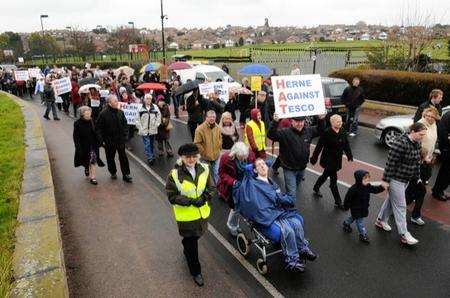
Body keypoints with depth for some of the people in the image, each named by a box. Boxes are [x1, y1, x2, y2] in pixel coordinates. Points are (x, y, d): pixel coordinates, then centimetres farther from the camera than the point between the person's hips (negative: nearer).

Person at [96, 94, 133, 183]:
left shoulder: (120, 113, 1)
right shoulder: (103, 114, -12)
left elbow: (125, 125, 12)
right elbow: (98, 128, -8)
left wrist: (125, 135, 2)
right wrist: (101, 140, -12)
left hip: (120, 140, 3)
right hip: (109, 141, -2)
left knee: (123, 157, 5)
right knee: (110, 157, 13)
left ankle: (126, 174, 14)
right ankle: (113, 172, 34)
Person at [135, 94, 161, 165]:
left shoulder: (155, 107, -1)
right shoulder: (141, 108, -7)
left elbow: (159, 116, 6)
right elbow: (137, 119, -2)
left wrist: (156, 125, 0)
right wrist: (139, 127, -5)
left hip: (152, 130, 3)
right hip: (144, 130, -3)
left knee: (151, 144, 16)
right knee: (147, 145, -6)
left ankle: (151, 156, 33)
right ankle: (150, 158, -5)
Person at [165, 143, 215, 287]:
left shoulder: (204, 169, -10)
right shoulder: (174, 174, -22)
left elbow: (211, 187, -1)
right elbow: (172, 196, -17)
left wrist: (204, 197, -20)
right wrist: (190, 201, -26)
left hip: (202, 212, 4)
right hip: (186, 216, -4)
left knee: (195, 237, 27)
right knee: (191, 245, 9)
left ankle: (187, 251, 60)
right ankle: (195, 271, 31)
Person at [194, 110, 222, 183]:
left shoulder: (217, 128, -1)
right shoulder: (200, 129, -18)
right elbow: (197, 143, -16)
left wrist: (219, 148, 7)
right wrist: (203, 153, -13)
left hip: (216, 155, 4)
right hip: (205, 157, -4)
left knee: (216, 173, 18)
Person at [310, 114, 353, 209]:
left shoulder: (343, 132, -1)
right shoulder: (327, 133, -19)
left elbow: (346, 145, 7)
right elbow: (319, 146, -16)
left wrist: (349, 156, 2)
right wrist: (314, 158, -13)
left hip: (337, 160, 7)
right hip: (328, 160, -6)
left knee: (325, 175, 23)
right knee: (333, 179, -3)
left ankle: (316, 188, 47)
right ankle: (338, 202, 6)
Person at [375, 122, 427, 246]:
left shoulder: (417, 144, 3)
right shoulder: (400, 143, -24)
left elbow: (417, 161, 13)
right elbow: (391, 162, -23)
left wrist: (417, 177, 15)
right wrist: (386, 180, -20)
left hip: (406, 179, 8)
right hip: (396, 179, -8)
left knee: (391, 200, 20)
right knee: (400, 206, 0)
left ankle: (381, 220, 37)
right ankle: (404, 234, 9)